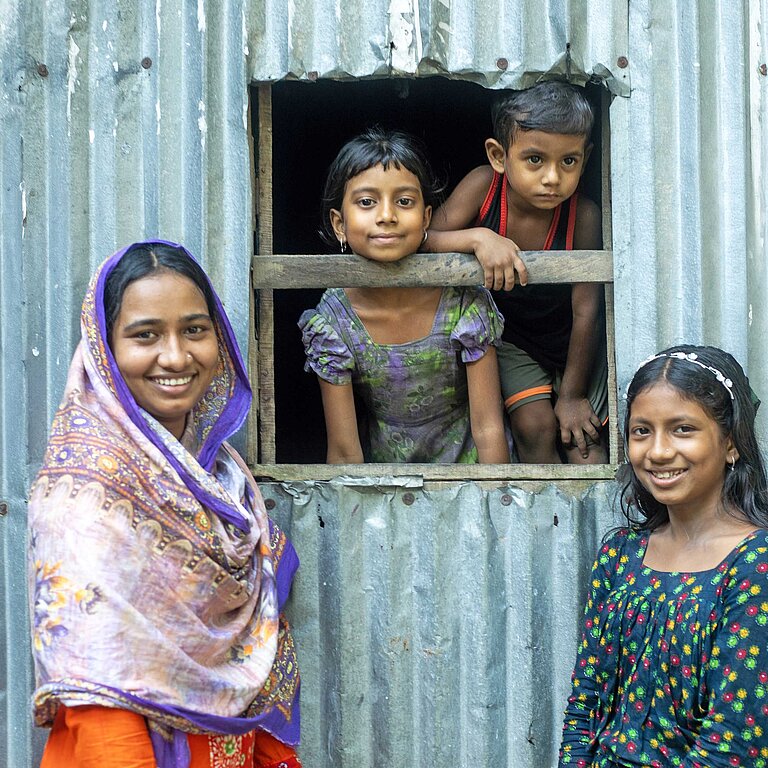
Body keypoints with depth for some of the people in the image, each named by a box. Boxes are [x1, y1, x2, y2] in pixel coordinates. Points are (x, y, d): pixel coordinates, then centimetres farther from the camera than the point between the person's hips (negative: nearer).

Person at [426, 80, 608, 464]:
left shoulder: (583, 216, -26)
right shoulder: (483, 185, -23)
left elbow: (586, 310, -19)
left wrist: (572, 394, -13)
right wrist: (478, 238, -45)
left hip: (572, 338, 0)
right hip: (508, 336, 1)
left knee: (582, 438, -4)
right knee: (535, 425, -13)